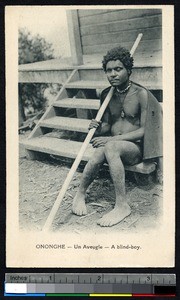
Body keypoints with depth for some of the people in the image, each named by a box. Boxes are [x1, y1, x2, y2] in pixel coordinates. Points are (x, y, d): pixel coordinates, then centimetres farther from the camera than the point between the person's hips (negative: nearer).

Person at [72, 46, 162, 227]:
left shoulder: (141, 93, -9)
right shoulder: (106, 95, 8)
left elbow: (144, 130, -13)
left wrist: (111, 139, -20)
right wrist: (99, 128, -10)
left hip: (135, 148, -4)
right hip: (112, 144, 4)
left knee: (110, 147, -37)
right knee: (99, 152, -32)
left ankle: (122, 205, -32)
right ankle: (80, 194, -15)